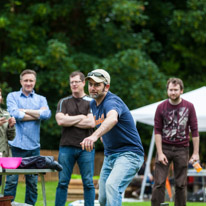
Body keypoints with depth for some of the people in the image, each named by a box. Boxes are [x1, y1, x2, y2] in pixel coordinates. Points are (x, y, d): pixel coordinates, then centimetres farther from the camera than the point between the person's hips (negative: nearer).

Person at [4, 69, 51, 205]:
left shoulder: (41, 99, 14)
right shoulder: (12, 96, 9)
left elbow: (47, 114, -6)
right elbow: (14, 114, -10)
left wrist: (24, 110, -6)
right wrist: (38, 114, -4)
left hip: (33, 146, 2)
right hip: (16, 145, -2)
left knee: (33, 182, 4)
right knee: (11, 180, -5)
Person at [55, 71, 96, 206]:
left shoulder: (91, 102, 7)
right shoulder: (64, 102, 13)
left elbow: (91, 123, -7)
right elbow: (60, 121, -2)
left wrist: (69, 121, -3)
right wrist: (81, 117, -2)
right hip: (67, 146, 1)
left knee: (88, 183, 0)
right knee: (63, 182, 2)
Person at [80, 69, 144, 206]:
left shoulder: (112, 101, -21)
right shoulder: (94, 104, 8)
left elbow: (112, 119, -46)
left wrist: (95, 136, -61)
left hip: (129, 153, -9)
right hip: (109, 156, 9)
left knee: (112, 185, -32)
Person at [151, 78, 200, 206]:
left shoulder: (189, 107, -1)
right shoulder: (161, 107, -2)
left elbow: (194, 131, 0)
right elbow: (157, 131, -2)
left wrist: (196, 153, -4)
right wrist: (160, 153, -9)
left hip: (182, 149, 0)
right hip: (164, 147, 0)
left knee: (181, 184, 4)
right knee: (159, 183, -5)